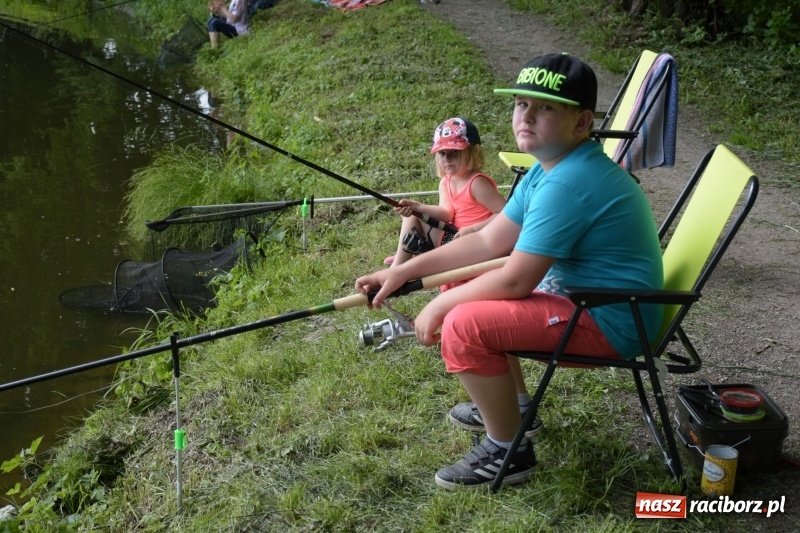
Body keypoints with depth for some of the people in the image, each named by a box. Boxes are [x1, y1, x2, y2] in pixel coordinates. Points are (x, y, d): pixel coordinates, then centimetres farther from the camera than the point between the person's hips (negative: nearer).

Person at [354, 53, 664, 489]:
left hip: (607, 322, -11)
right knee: (466, 286, 18)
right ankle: (508, 403, 30)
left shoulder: (568, 183, -27)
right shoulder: (551, 166, 6)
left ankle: (508, 452, -2)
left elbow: (515, 281, -26)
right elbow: (488, 242, 8)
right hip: (574, 290, 11)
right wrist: (403, 272, 3)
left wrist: (439, 306, -11)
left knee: (463, 327, -21)